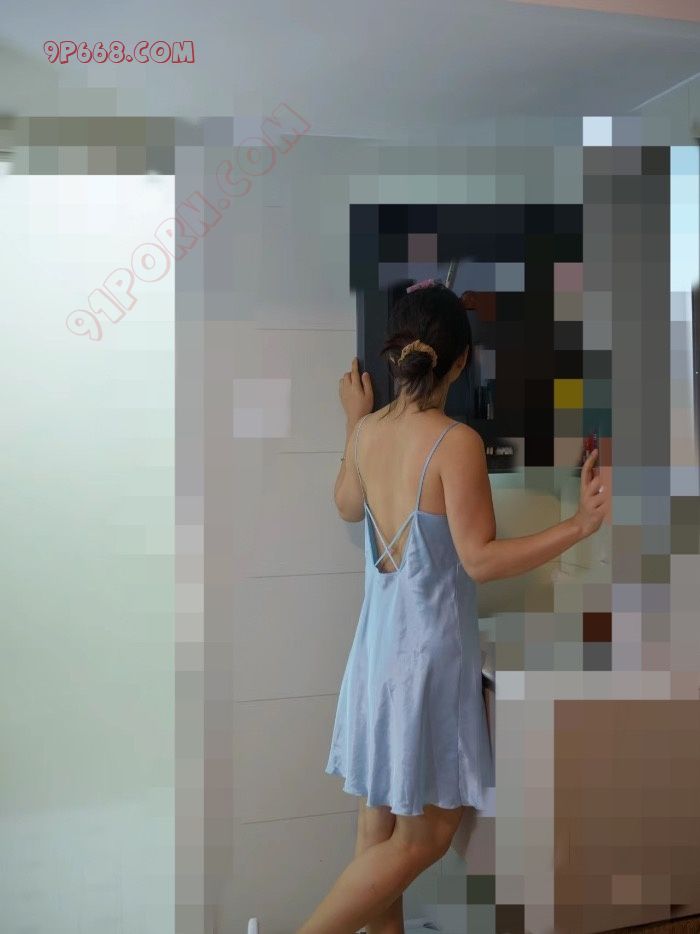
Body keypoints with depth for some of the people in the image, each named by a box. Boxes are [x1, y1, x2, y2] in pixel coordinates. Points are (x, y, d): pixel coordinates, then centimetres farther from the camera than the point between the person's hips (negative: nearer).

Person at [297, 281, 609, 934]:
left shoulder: (368, 431, 1)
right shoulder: (457, 442, -18)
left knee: (380, 825, 16)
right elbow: (481, 560, -19)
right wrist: (580, 525, -21)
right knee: (425, 834, 7)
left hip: (377, 640, 7)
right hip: (430, 645, -7)